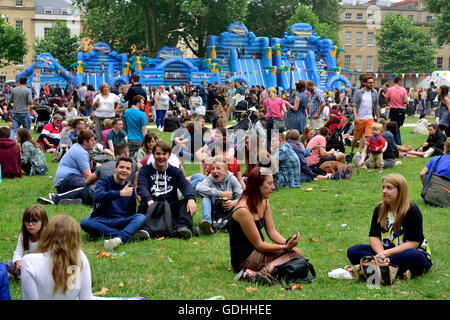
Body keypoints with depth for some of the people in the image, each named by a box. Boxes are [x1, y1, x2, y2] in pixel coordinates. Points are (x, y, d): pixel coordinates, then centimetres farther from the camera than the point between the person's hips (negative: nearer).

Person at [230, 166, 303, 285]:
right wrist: (285, 247, -21)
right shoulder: (243, 210, -22)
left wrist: (287, 243, -12)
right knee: (294, 254, -17)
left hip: (256, 252, 10)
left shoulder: (264, 201, 6)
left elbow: (272, 231, 6)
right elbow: (259, 245, -17)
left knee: (297, 252, -9)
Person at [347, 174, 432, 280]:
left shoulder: (412, 211, -13)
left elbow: (412, 243, -18)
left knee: (416, 257, -40)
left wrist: (386, 253, -24)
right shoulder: (379, 209, 4)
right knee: (352, 251, -17)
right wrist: (381, 253, -22)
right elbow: (374, 236, -1)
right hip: (385, 251, 5)